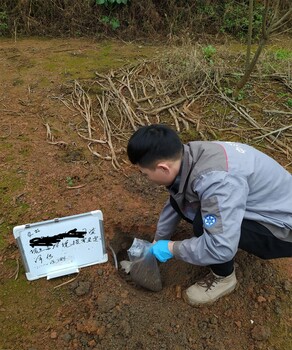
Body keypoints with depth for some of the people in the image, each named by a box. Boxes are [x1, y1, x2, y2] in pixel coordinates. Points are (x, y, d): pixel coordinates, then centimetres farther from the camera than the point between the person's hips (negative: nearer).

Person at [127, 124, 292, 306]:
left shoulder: (217, 180, -37)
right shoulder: (187, 156, -10)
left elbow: (221, 248, -38)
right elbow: (174, 203, 6)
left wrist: (171, 248, -21)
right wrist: (157, 243, 15)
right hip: (259, 205, 7)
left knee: (204, 223, -29)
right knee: (180, 200, -2)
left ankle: (224, 278, -1)